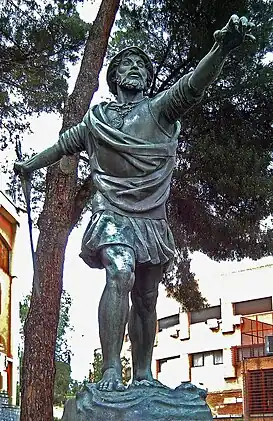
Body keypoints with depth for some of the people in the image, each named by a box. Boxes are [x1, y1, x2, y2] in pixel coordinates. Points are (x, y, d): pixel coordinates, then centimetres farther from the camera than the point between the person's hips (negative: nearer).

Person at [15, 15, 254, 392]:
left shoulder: (159, 109, 7)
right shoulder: (97, 118, 12)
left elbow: (193, 85, -12)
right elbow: (64, 144, 29)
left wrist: (221, 48, -30)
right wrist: (30, 164, 43)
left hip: (152, 220, 2)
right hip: (112, 215, -1)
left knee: (146, 299, 6)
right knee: (120, 275, -27)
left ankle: (143, 375, 16)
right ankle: (111, 373, -28)